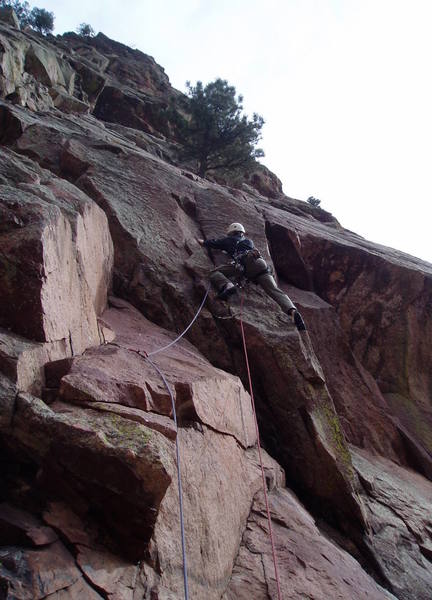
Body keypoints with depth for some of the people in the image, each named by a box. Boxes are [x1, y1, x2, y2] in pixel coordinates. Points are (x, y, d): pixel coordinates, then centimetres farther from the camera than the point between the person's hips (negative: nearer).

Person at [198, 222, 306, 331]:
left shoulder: (230, 240, 30)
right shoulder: (249, 241, 41)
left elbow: (213, 243, 40)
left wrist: (202, 241, 61)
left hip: (245, 261, -4)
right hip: (261, 264, 4)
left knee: (215, 272, 1)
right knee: (274, 290, -8)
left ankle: (227, 286, -30)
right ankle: (292, 310, -33)